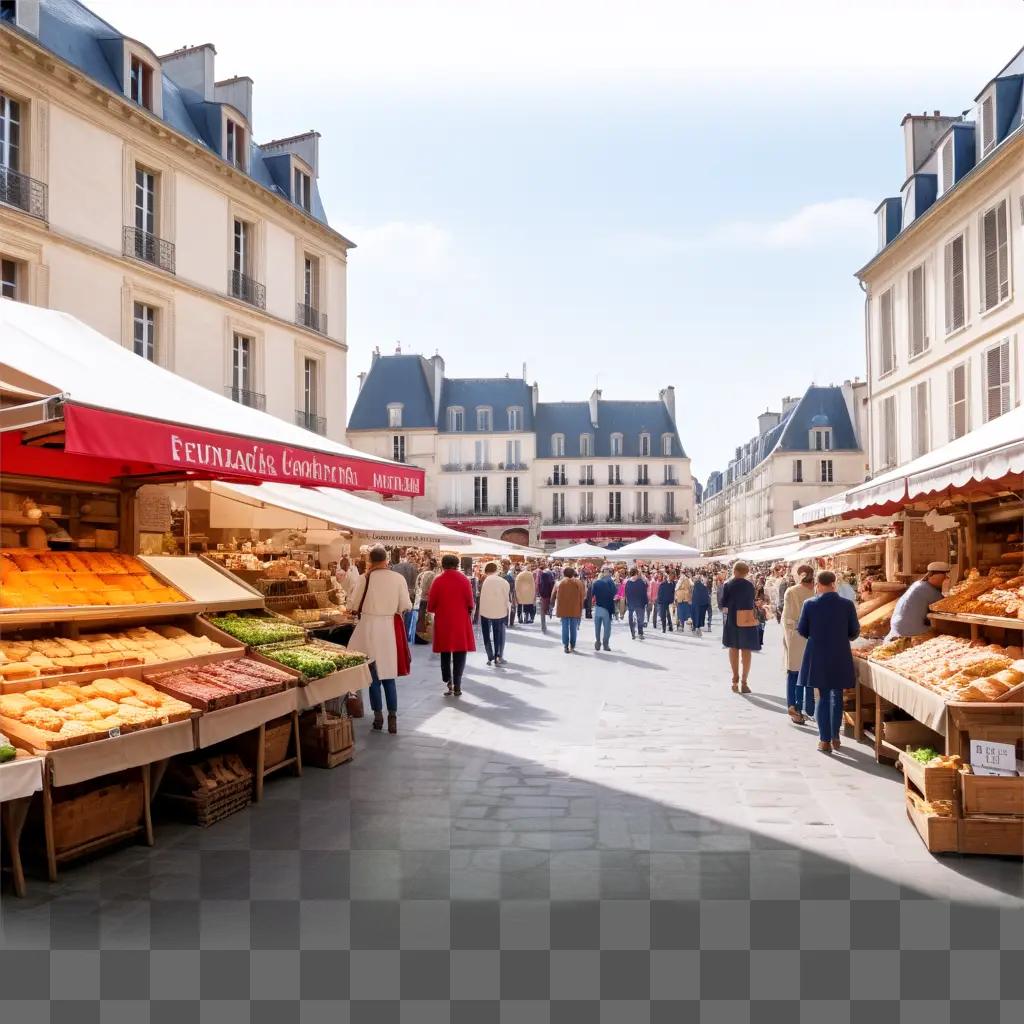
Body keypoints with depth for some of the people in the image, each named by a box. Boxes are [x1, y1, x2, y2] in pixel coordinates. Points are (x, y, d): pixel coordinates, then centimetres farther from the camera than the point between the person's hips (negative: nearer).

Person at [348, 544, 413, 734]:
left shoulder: (365, 578, -9)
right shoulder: (398, 578, -6)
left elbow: (354, 605, -2)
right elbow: (406, 606, -3)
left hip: (369, 627, -1)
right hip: (390, 627, 2)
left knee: (373, 674, 9)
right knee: (389, 675, 11)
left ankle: (378, 717, 13)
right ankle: (392, 718, 10)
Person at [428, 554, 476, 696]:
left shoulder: (438, 581, -5)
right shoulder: (464, 580, -4)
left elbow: (431, 604, -4)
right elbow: (470, 602, -5)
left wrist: (434, 610, 17)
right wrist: (469, 613, 14)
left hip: (443, 621, 1)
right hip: (461, 621, 0)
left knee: (445, 652, 15)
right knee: (459, 653, 7)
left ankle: (448, 682, 5)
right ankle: (457, 685, 4)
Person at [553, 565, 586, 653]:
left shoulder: (560, 583, -2)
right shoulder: (578, 583, -4)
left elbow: (555, 595, 1)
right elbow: (582, 596, -2)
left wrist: (557, 607, 10)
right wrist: (581, 607, 6)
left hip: (563, 609, 0)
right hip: (575, 609, 0)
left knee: (565, 627, 5)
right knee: (574, 628, 11)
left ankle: (566, 646, -2)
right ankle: (572, 646, 15)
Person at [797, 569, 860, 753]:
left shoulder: (809, 604, -10)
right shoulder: (847, 605, -8)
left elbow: (802, 631, -2)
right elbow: (855, 632, 0)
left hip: (817, 656, -1)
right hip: (840, 657, 1)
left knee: (823, 696, 9)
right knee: (837, 695, 17)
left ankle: (825, 740, 9)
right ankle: (835, 737, 24)